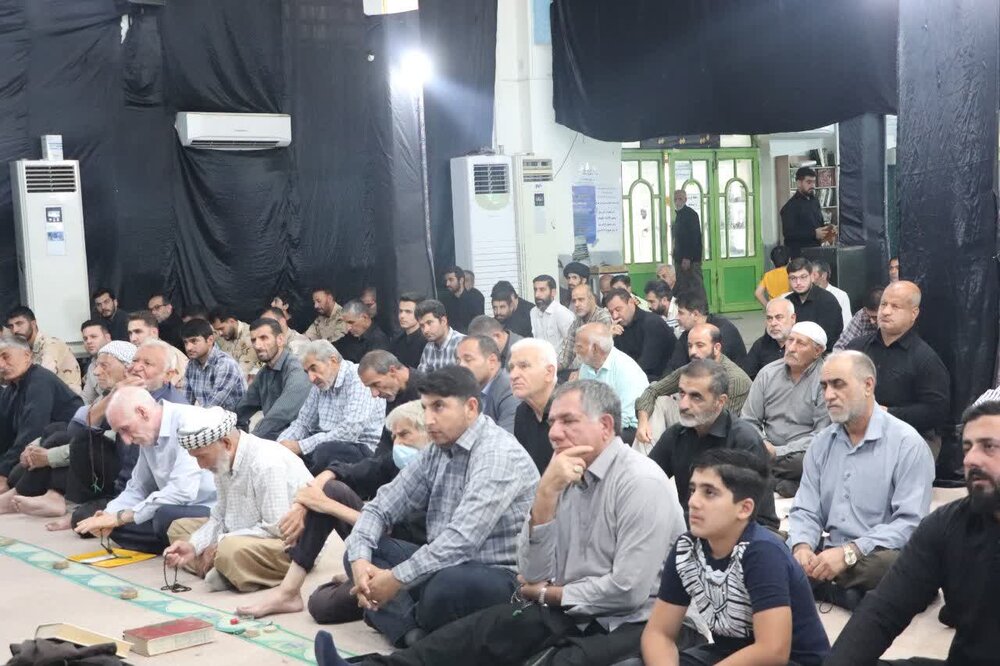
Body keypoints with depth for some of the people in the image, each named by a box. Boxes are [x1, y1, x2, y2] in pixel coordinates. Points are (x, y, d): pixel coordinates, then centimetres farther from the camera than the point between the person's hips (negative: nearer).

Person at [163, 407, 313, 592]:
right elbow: (220, 517, 8)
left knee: (230, 550, -38)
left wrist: (220, 543, -19)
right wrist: (193, 546, -9)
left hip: (291, 545, -10)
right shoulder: (223, 461, 1)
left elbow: (276, 529, -26)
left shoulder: (268, 463, -25)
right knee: (179, 528, 8)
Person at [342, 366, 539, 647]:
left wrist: (397, 579, -22)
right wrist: (360, 560, -9)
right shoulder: (436, 452, 9)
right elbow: (380, 508, 10)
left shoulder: (499, 453, -17)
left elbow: (462, 539, -26)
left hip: (498, 575, -8)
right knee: (360, 550, 0)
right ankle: (414, 635, -20)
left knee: (450, 583, -39)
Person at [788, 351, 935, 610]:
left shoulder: (908, 443, -6)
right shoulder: (821, 443, 13)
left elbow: (910, 523, -14)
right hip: (828, 555, 5)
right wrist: (802, 546, -12)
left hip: (877, 556, -4)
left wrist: (849, 552, -24)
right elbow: (805, 511, 11)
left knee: (890, 564, -39)